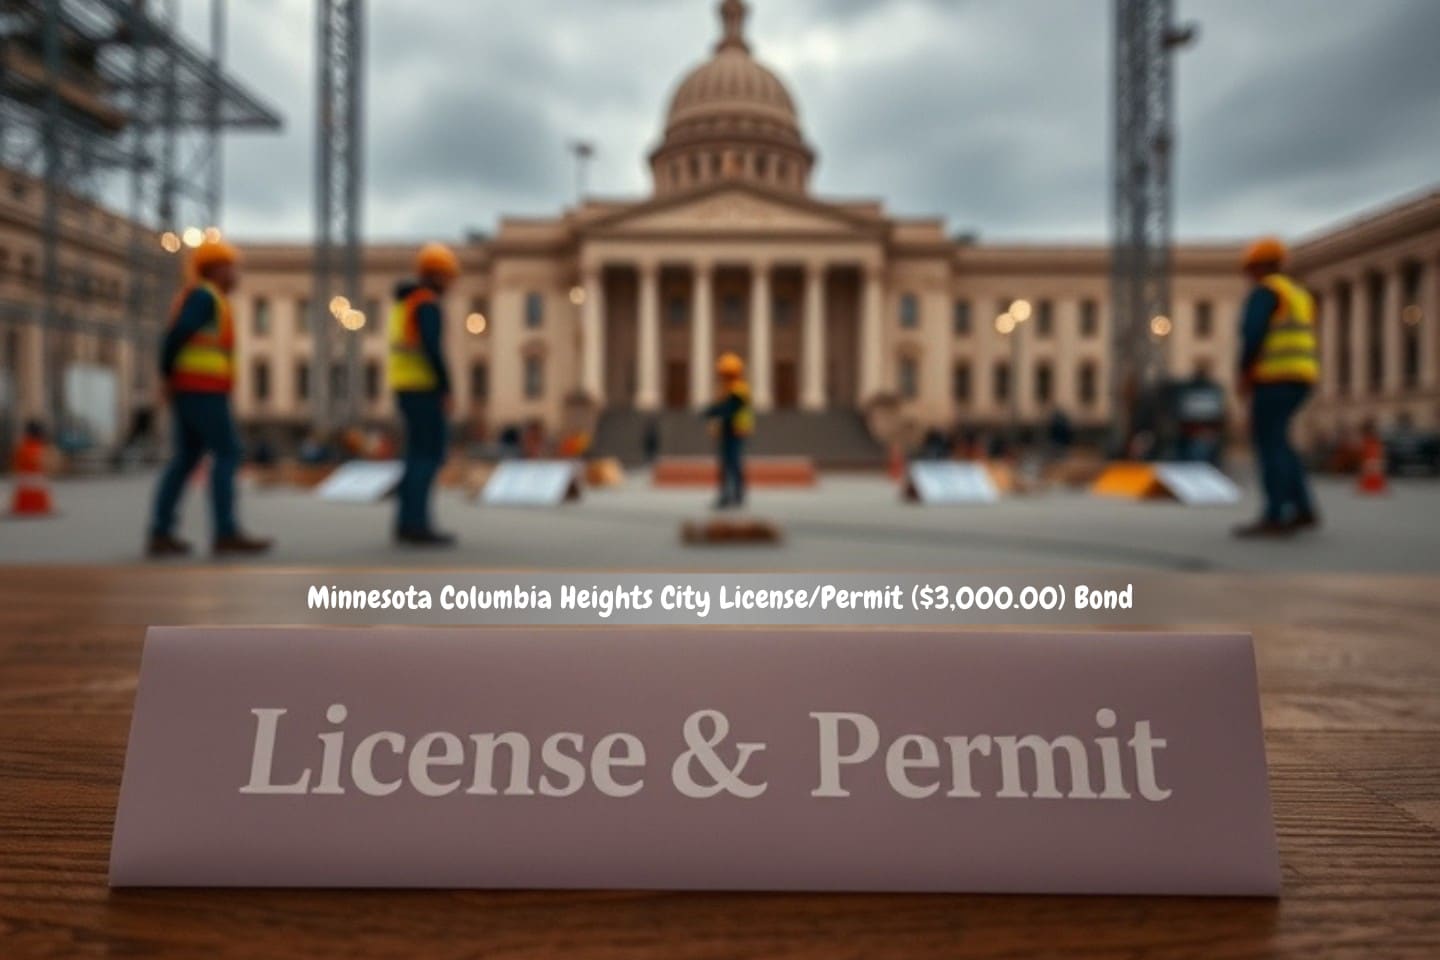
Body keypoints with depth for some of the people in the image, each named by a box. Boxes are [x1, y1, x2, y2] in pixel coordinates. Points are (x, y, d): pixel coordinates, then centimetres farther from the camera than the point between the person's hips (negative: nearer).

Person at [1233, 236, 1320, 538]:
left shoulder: (1264, 291, -6)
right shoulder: (1299, 295, 23)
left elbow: (1253, 333, -18)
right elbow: (1305, 345, 22)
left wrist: (1244, 373, -8)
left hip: (1275, 377, -9)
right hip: (1301, 377, 9)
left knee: (1269, 444, -9)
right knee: (1277, 443, 14)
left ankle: (1274, 518, -12)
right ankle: (1303, 510, 11)